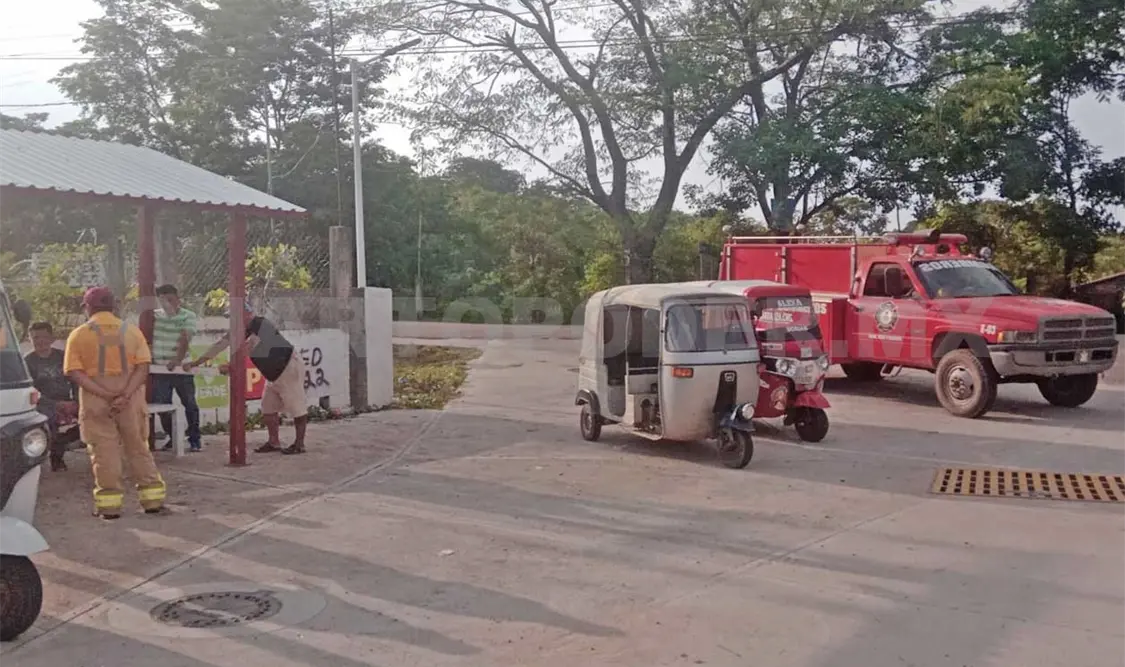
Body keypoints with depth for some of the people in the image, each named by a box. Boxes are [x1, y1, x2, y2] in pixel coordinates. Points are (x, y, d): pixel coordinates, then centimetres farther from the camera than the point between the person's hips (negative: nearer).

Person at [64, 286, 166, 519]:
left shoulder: (79, 335, -1)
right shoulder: (132, 331, 3)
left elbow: (75, 372, -12)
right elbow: (143, 367, -8)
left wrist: (105, 395, -17)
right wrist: (125, 395, -16)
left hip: (95, 399, -2)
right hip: (130, 397, 2)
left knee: (103, 452, 4)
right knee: (138, 448, 11)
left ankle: (109, 504, 6)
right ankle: (152, 498, 13)